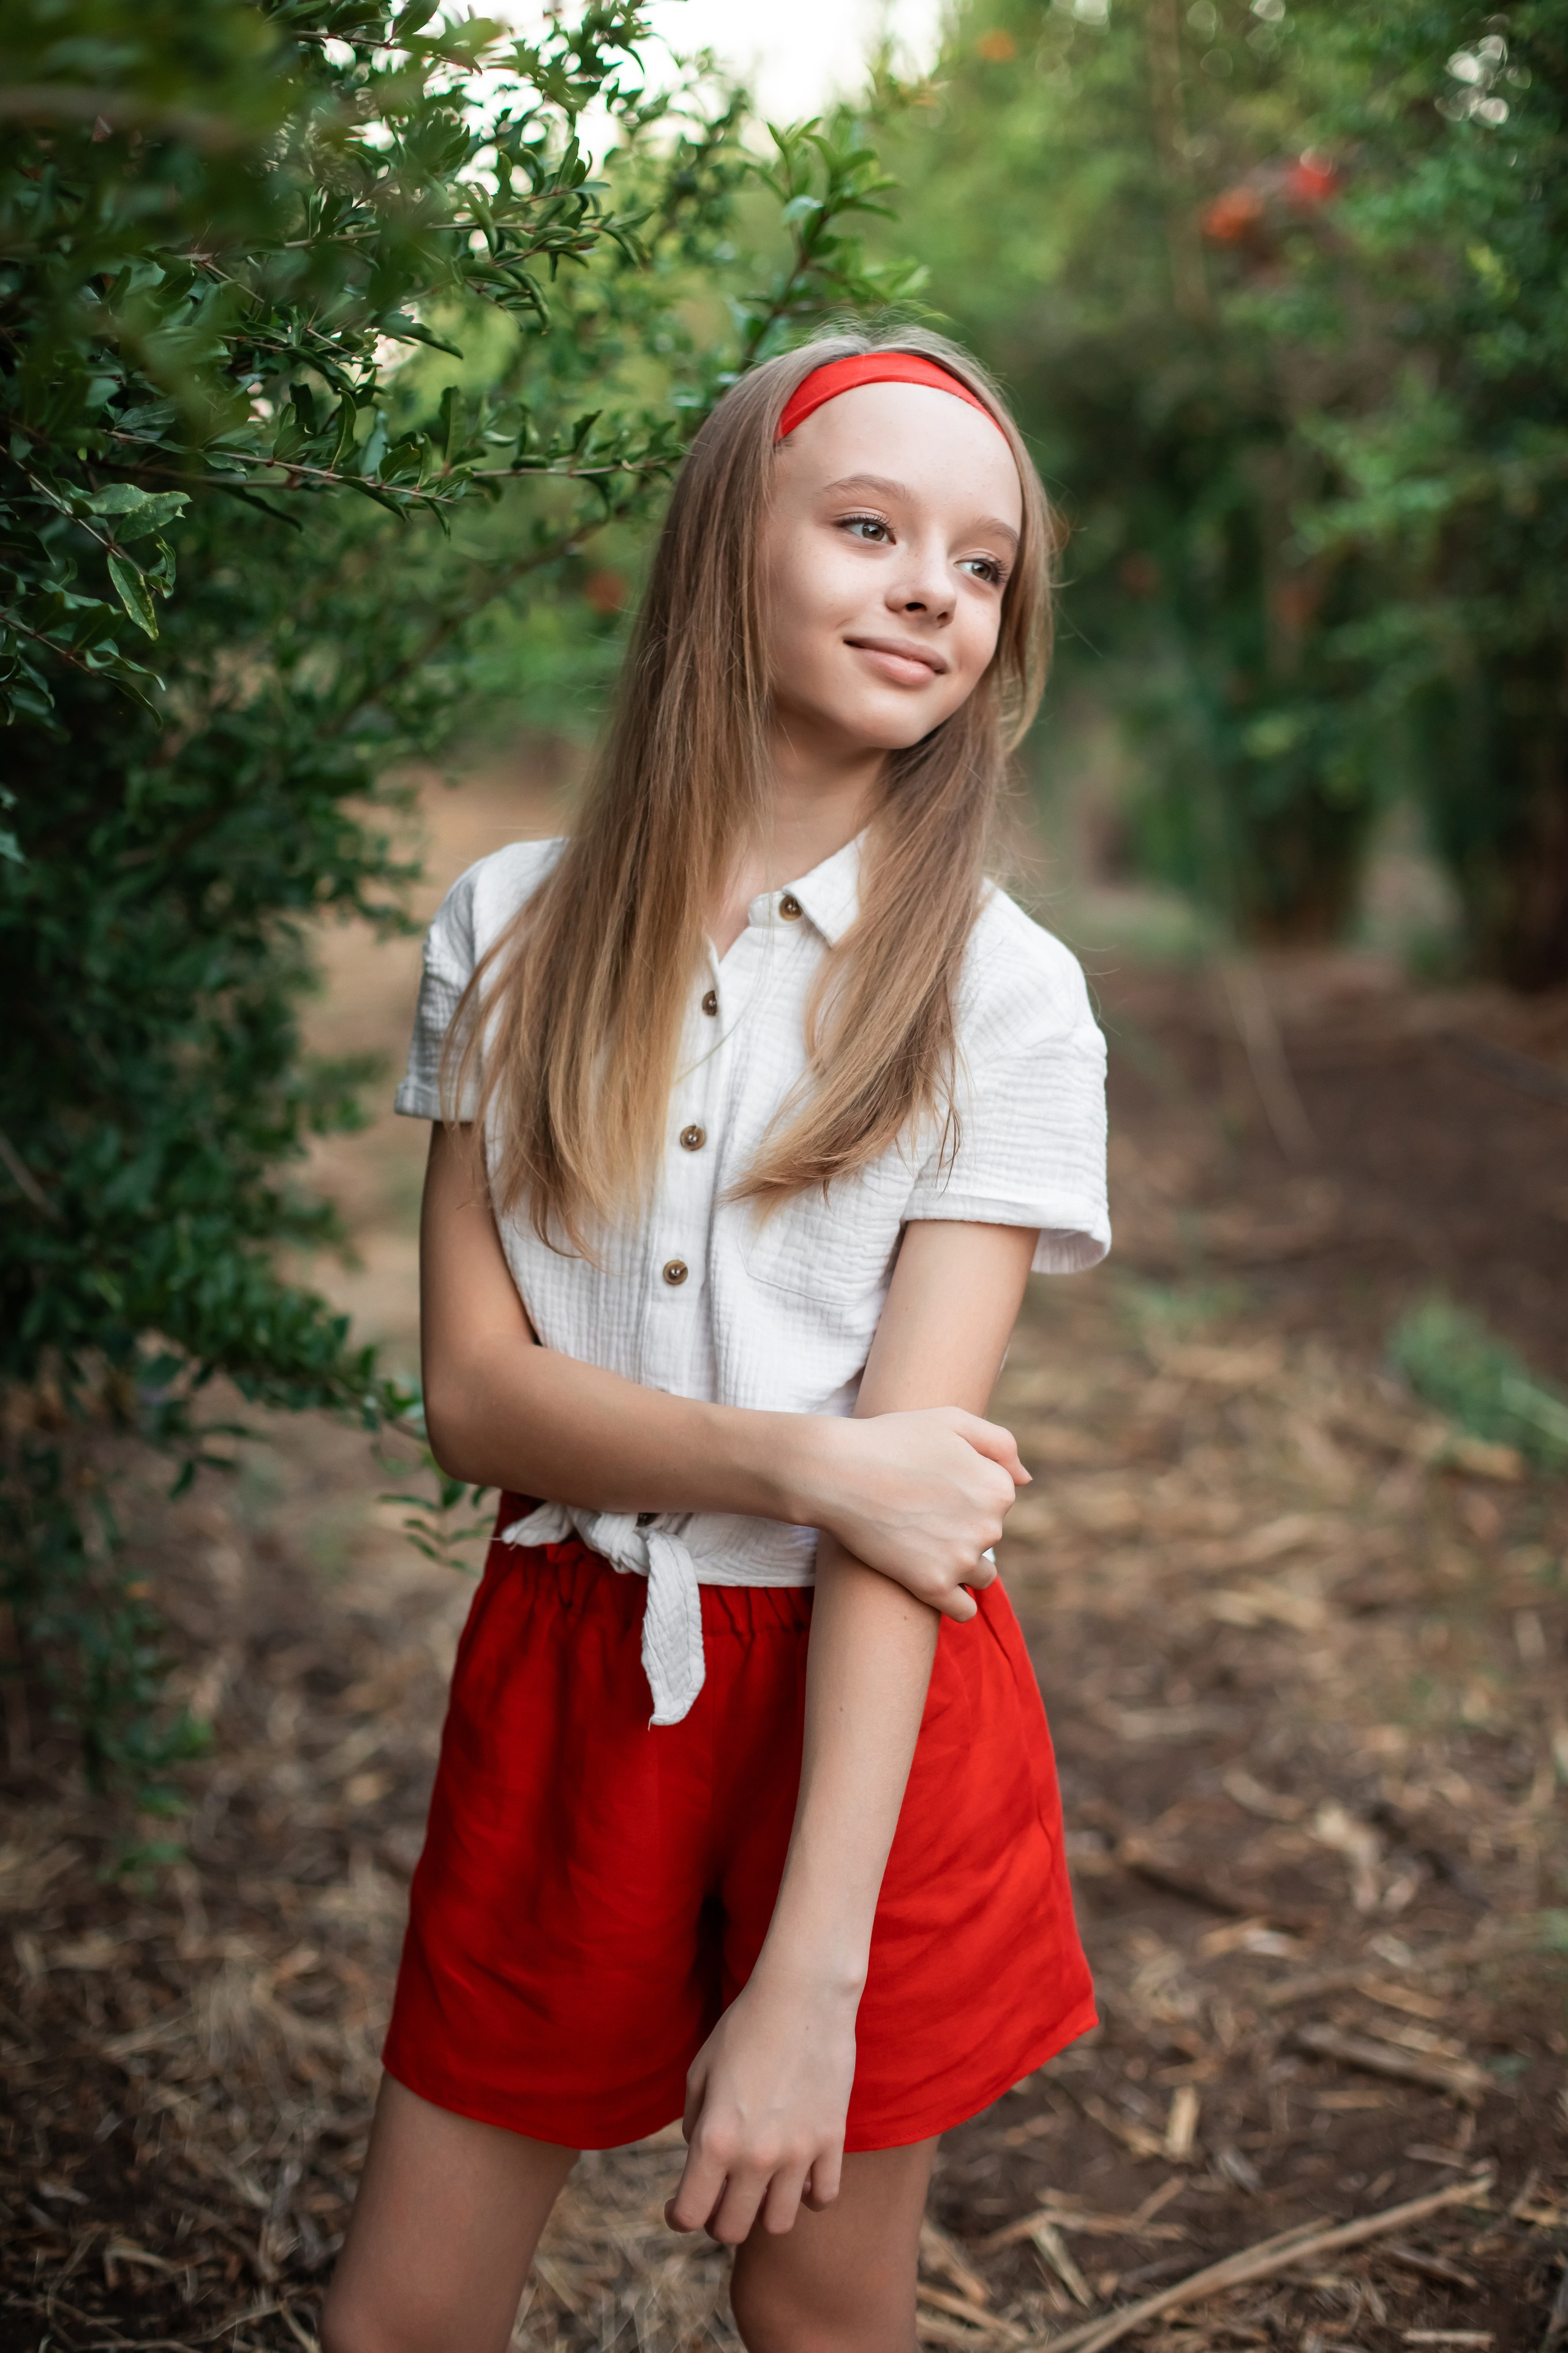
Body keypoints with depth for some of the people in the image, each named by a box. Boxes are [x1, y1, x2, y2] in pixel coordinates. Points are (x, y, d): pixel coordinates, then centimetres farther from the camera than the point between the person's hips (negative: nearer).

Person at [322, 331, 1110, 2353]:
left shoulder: (1004, 998, -7)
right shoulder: (515, 933, 0)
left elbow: (911, 1476, -15)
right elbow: (468, 1391, -4)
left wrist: (809, 1978, -21)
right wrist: (806, 1458, -20)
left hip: (868, 1700, -1)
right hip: (567, 1673, 2)